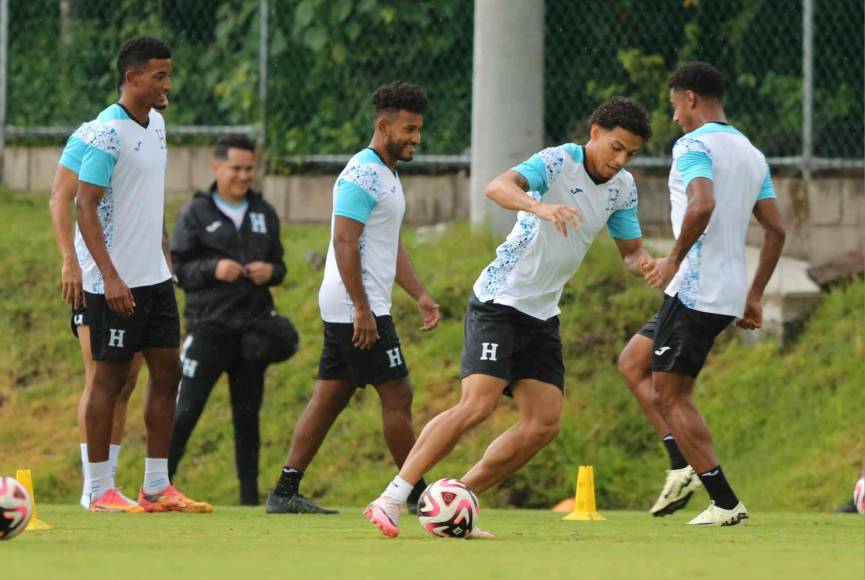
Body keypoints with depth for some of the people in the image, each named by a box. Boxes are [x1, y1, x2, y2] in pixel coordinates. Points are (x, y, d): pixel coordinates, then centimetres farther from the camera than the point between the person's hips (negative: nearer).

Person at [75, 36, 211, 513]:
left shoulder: (155, 124, 10)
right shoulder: (106, 133, -16)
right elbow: (85, 208, -19)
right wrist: (109, 277, -24)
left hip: (154, 277, 9)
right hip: (116, 282, -9)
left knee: (167, 371, 8)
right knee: (110, 376, -3)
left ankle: (157, 488, 13)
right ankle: (100, 491, 4)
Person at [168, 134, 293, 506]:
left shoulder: (264, 214, 11)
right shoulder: (196, 213, -2)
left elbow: (279, 265, 17)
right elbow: (177, 268, -4)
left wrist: (271, 272, -6)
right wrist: (214, 269, -20)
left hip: (254, 330, 4)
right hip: (209, 329, -4)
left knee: (248, 415, 10)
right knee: (185, 411, -8)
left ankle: (250, 496, 15)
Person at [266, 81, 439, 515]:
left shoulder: (386, 175, 18)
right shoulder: (363, 175, -14)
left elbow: (391, 247, 26)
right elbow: (344, 242, -21)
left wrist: (420, 295, 18)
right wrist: (363, 309, -24)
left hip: (346, 311, 10)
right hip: (355, 308, -10)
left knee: (330, 397, 8)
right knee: (396, 394, -5)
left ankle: (286, 491, 7)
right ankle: (417, 492, 2)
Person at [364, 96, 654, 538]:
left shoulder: (623, 187, 6)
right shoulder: (557, 162, -16)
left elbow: (631, 251, 16)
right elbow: (497, 187, -34)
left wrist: (644, 265, -8)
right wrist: (539, 207, -54)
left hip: (543, 315, 8)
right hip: (499, 302, -8)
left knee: (544, 423, -3)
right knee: (478, 405, -21)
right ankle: (390, 500, -18)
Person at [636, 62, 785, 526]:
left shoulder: (694, 145, -10)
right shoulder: (751, 154, 16)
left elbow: (702, 205, -28)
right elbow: (776, 230, 16)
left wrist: (674, 259, -17)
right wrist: (755, 296, 20)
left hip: (696, 290, -9)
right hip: (731, 292, 9)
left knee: (672, 395, -2)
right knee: (635, 359, 21)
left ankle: (725, 503, -5)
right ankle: (683, 466, 9)